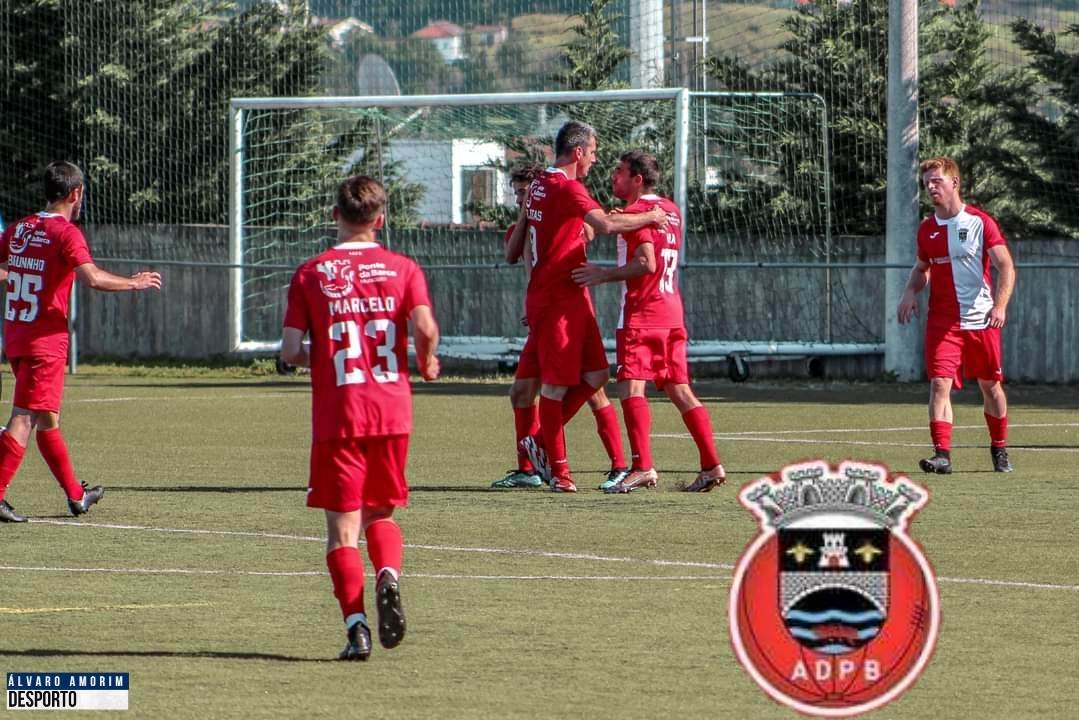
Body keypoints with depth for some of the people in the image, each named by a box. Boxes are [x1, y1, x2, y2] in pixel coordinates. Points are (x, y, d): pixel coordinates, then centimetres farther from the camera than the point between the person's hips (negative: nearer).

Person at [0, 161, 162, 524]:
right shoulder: (66, 233, -12)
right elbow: (92, 277, -26)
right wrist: (135, 282, -12)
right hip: (45, 341, -8)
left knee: (48, 420, 17)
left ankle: (76, 494, 29)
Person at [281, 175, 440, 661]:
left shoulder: (310, 274, 2)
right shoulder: (402, 269, 4)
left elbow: (290, 351, -2)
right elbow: (425, 328, -11)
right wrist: (426, 363, 9)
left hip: (336, 415, -2)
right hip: (392, 410, 2)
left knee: (343, 525, 2)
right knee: (380, 513, 19)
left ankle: (356, 624, -11)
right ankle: (389, 575, -11)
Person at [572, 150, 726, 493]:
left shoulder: (636, 211, -10)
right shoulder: (670, 210, 16)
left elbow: (646, 263, -19)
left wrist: (603, 275, -11)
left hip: (641, 314, -9)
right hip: (672, 313, 9)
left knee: (631, 388, -13)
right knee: (679, 391, 11)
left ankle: (643, 467, -24)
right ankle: (711, 465, 8)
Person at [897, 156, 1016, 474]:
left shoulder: (980, 222, -6)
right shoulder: (926, 229, 7)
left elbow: (1006, 266, -9)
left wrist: (1000, 305, -23)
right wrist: (911, 293, 2)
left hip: (981, 319, -2)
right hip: (942, 322, 2)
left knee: (991, 386, 9)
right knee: (939, 383, -14)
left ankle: (999, 449, 28)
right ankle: (942, 454, -19)